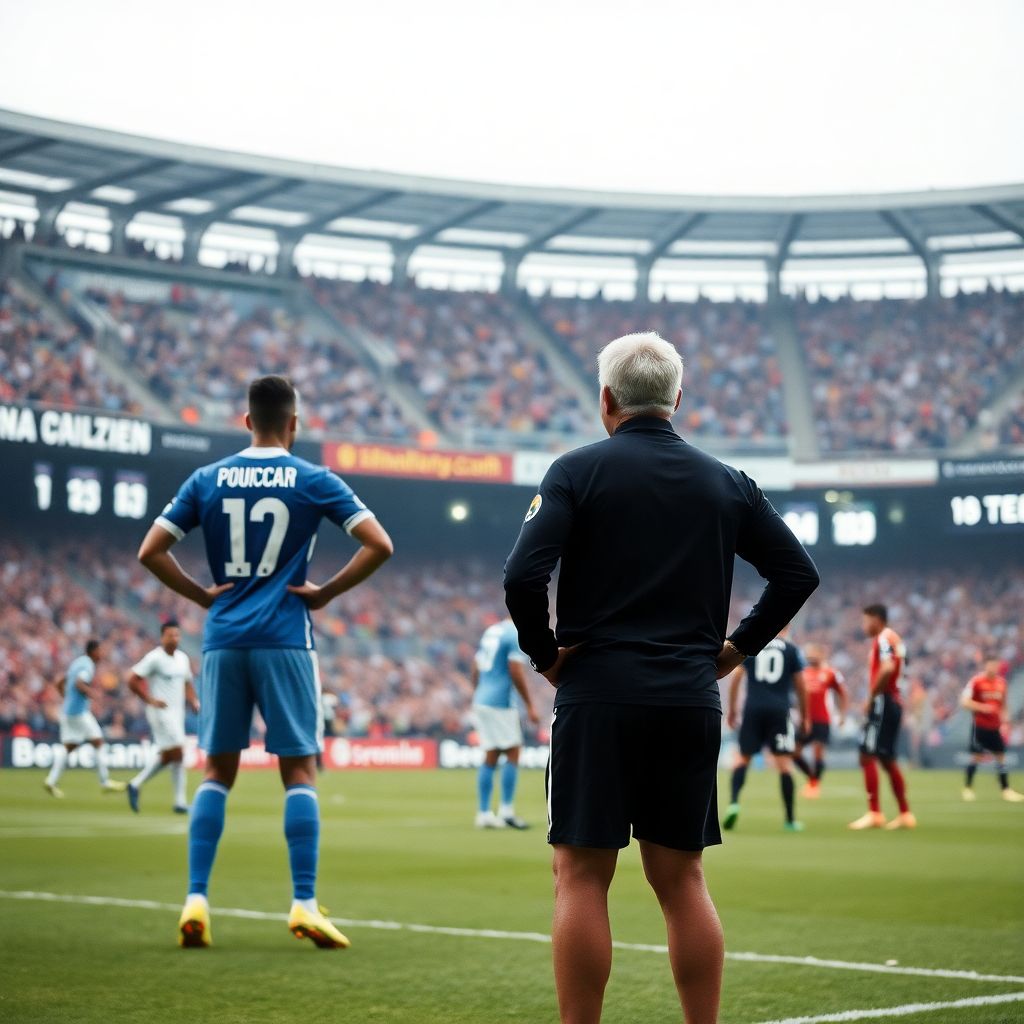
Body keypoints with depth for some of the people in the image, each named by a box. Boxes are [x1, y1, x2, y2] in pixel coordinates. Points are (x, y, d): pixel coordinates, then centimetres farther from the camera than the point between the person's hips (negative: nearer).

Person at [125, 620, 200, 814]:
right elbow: (132, 681, -11)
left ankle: (136, 785, 26)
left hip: (177, 712, 8)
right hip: (161, 711, -8)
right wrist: (150, 700, -15)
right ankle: (180, 801, -8)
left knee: (166, 756, 11)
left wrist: (194, 702, 7)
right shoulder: (154, 658, -10)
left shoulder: (183, 658, 12)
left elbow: (187, 684, 24)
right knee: (177, 753, -12)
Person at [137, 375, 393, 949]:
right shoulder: (314, 481, 0)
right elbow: (379, 545, -7)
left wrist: (203, 595, 9)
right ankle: (304, 904, -4)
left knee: (218, 771, 9)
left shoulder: (208, 480, 7)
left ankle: (196, 899, 2)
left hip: (224, 641, 3)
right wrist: (326, 594, 0)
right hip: (285, 638, -3)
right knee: (300, 770, 2)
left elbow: (150, 551, 4)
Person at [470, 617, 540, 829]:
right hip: (501, 703, -8)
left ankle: (483, 813, 8)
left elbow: (475, 670, 19)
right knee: (512, 754, -1)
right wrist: (530, 706, -12)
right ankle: (506, 811, -4)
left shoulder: (490, 631, 16)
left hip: (481, 701, 8)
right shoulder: (517, 635, -9)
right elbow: (516, 673, -16)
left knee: (490, 757, 9)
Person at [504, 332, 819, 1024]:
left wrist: (544, 652, -1)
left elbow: (523, 576, -15)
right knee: (682, 878, 11)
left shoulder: (579, 470, -3)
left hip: (598, 695, -4)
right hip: (693, 701, 4)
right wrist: (740, 646, 14)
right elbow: (799, 572, 10)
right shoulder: (725, 483, 9)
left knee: (582, 876, 1)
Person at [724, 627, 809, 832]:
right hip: (779, 710, -1)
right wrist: (804, 717, 18)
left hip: (753, 708, 1)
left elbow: (735, 679, 5)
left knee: (743, 757, 11)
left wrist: (732, 710, 13)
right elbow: (800, 687, 7)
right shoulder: (792, 650, 6)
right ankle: (790, 819, 4)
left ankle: (734, 802, -11)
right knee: (784, 762, 2)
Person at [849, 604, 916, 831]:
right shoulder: (895, 640, 20)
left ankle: (874, 813, -12)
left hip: (883, 702, -10)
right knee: (887, 760, 14)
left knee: (867, 756, -10)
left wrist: (871, 698, -18)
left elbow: (887, 669, -25)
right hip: (894, 703, 10)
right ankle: (905, 814, 16)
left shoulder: (884, 638, -10)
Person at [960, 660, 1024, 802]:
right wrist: (982, 707, -23)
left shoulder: (1001, 682, 8)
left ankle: (1006, 790, 7)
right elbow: (964, 702, -12)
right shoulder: (976, 681, -9)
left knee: (1001, 757, 3)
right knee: (976, 757, -2)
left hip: (995, 726, 5)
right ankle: (968, 789, 11)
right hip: (980, 725, -5)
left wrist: (1005, 722, 10)